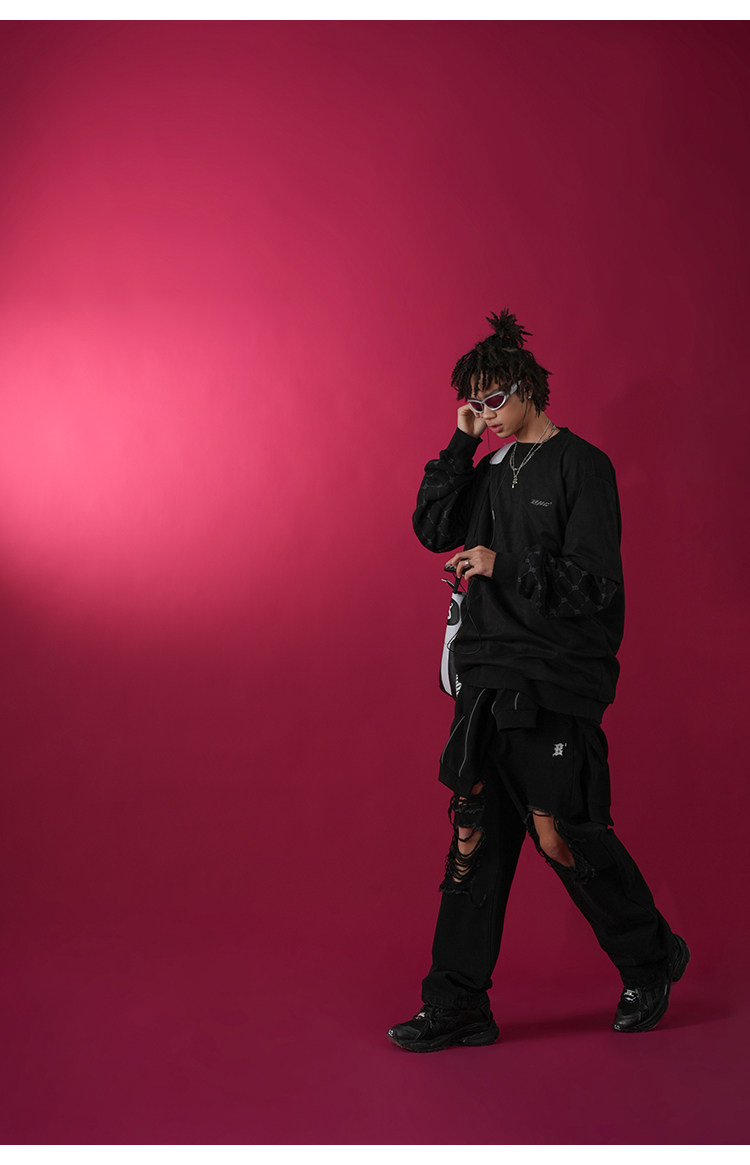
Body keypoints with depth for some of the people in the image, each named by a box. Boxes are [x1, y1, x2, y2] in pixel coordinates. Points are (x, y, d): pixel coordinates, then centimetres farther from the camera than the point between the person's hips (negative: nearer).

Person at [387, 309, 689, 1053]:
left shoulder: (582, 467, -7)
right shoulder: (494, 470, 15)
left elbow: (595, 585, -12)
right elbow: (435, 529, 6)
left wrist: (503, 567, -15)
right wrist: (460, 445, 2)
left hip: (554, 685, -6)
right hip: (488, 676, 7)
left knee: (562, 835, -1)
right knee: (475, 834, 5)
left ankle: (651, 961, 24)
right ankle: (458, 1006, 10)